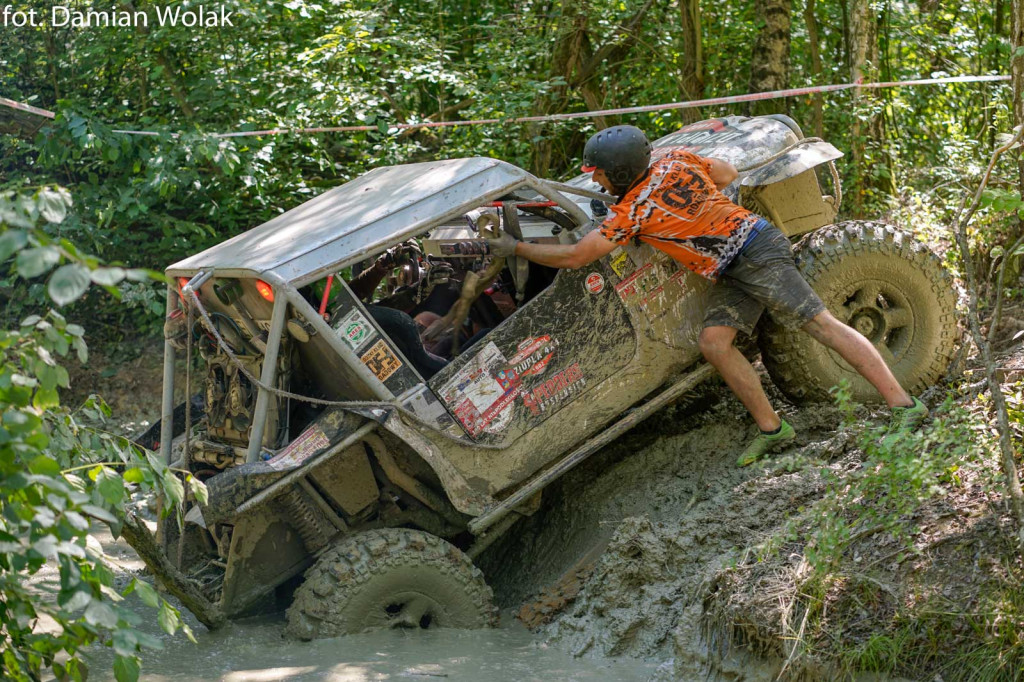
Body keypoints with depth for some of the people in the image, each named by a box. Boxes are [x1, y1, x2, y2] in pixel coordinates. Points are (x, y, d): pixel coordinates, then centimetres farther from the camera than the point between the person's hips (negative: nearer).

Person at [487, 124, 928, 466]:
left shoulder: (631, 212, -17)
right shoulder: (677, 160, 4)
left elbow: (573, 256, -13)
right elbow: (728, 173, 19)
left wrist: (515, 248, -3)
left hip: (759, 254, -9)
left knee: (820, 323, -13)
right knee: (713, 340, -2)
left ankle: (903, 405, -15)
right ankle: (772, 430, -1)